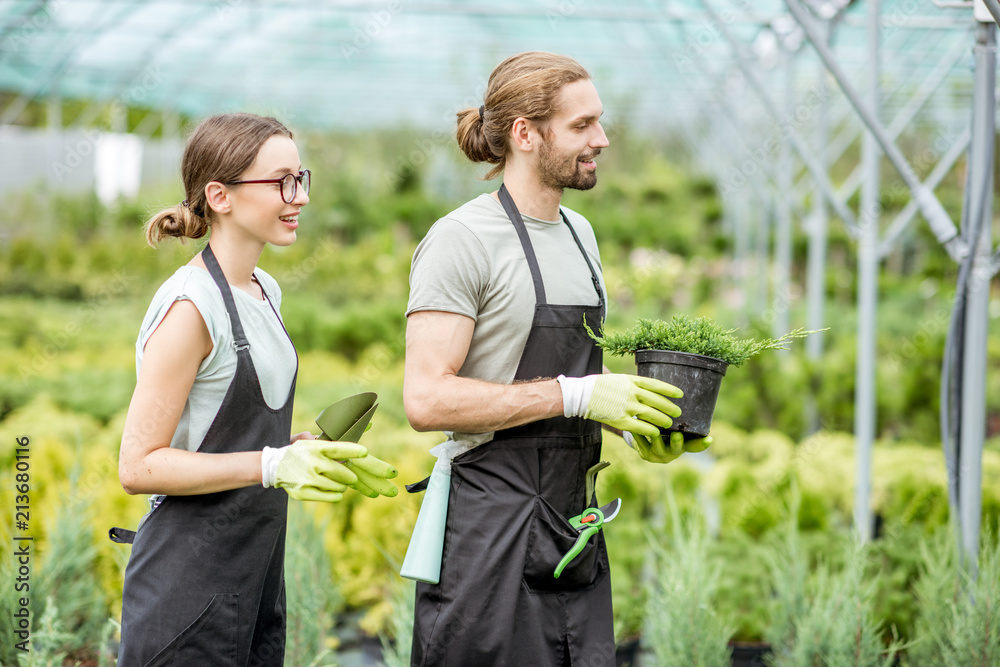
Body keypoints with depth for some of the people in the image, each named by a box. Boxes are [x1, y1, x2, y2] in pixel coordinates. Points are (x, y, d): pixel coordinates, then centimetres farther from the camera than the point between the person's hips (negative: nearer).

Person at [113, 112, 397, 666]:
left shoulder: (264, 292, 11)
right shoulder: (190, 307, -16)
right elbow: (139, 465, -18)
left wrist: (306, 450, 4)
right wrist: (270, 465, -24)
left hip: (255, 571, 8)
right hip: (189, 581, -8)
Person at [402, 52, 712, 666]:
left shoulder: (578, 232, 14)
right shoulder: (461, 240, -12)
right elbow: (427, 399, -20)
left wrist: (635, 422, 6)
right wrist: (576, 395, -21)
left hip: (572, 520, 8)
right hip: (491, 525, -8)